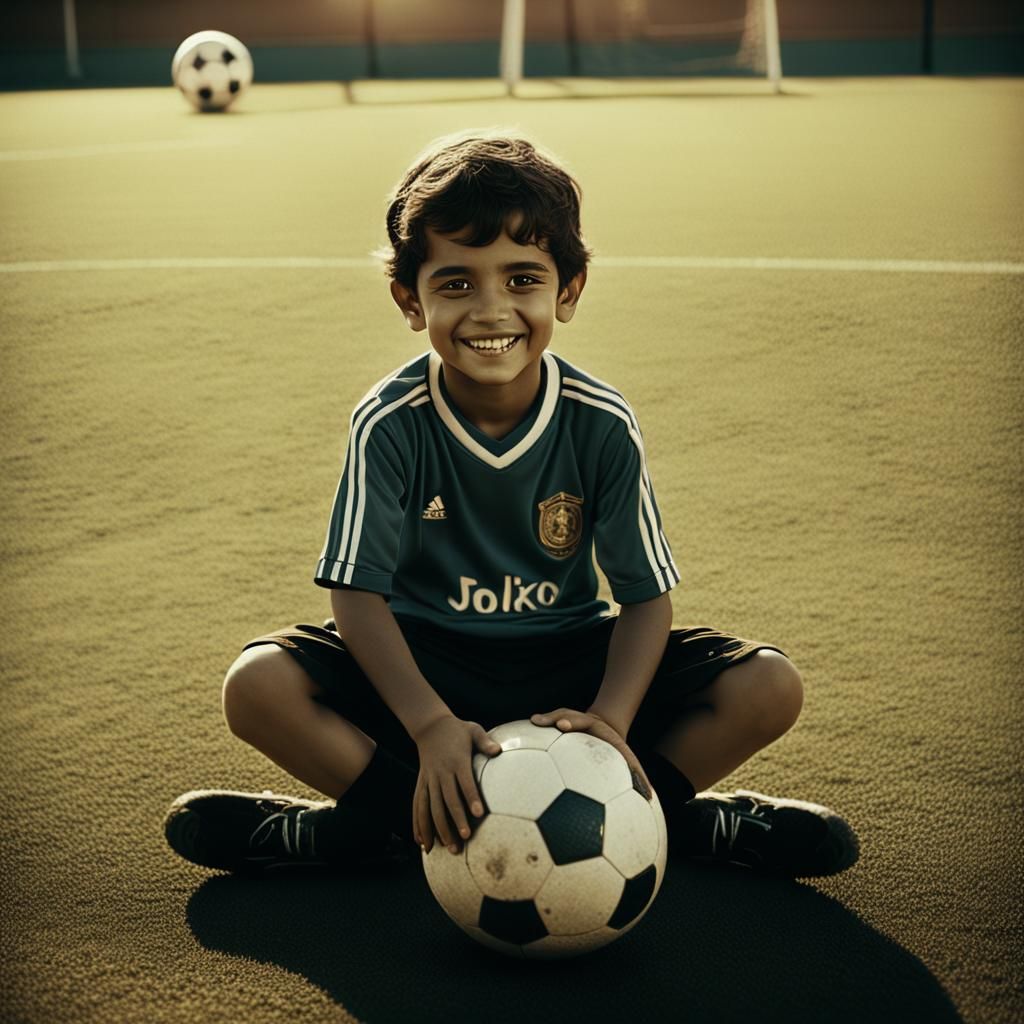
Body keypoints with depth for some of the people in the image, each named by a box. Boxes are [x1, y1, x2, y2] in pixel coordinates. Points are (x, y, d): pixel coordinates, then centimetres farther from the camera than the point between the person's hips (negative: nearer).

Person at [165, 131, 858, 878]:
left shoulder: (601, 425, -12)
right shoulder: (390, 425, -15)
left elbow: (646, 595, -10)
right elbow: (357, 593, -17)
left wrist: (611, 717, -29)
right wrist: (431, 723, -33)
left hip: (568, 660, 2)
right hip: (425, 661, -1)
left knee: (770, 687, -18)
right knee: (258, 686, -27)